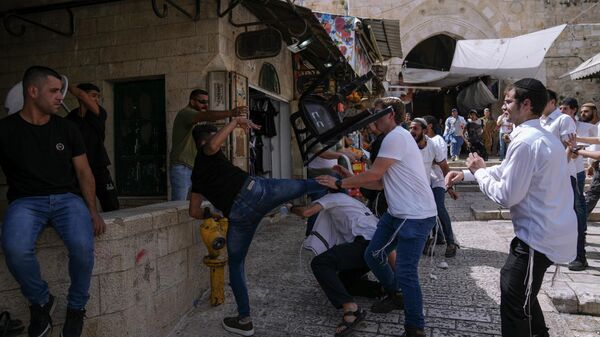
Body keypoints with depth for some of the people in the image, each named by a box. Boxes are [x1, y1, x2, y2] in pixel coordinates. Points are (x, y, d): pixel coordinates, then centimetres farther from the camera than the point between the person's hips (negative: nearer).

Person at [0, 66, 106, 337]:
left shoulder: (66, 129, 8)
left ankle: (76, 307, -1)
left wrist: (93, 211, -3)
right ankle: (41, 301, -1)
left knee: (83, 246, -29)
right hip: (26, 201, -1)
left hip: (67, 198, 1)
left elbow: (83, 172, 8)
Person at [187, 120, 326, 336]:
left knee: (236, 264, 17)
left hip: (239, 213, 4)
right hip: (254, 190, -4)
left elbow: (194, 212, 27)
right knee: (304, 186, 13)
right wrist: (236, 121, -7)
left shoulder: (197, 175, 26)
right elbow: (213, 144, -16)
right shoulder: (207, 153, 12)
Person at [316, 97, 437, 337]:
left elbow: (374, 175, -17)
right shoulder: (394, 138, 19)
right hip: (397, 213, 10)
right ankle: (395, 296, 36)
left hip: (416, 216, -10)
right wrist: (350, 178, 10)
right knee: (372, 256, 14)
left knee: (406, 272, -8)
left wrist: (340, 183, -9)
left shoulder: (396, 136, -14)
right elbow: (382, 183, 16)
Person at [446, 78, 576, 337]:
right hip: (551, 231, 11)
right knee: (514, 282, 26)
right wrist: (467, 173, 12)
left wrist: (480, 172, -7)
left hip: (539, 237, -11)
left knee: (514, 303, -1)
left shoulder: (525, 142, -23)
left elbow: (507, 196, -22)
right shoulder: (544, 137, 11)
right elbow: (506, 172, 19)